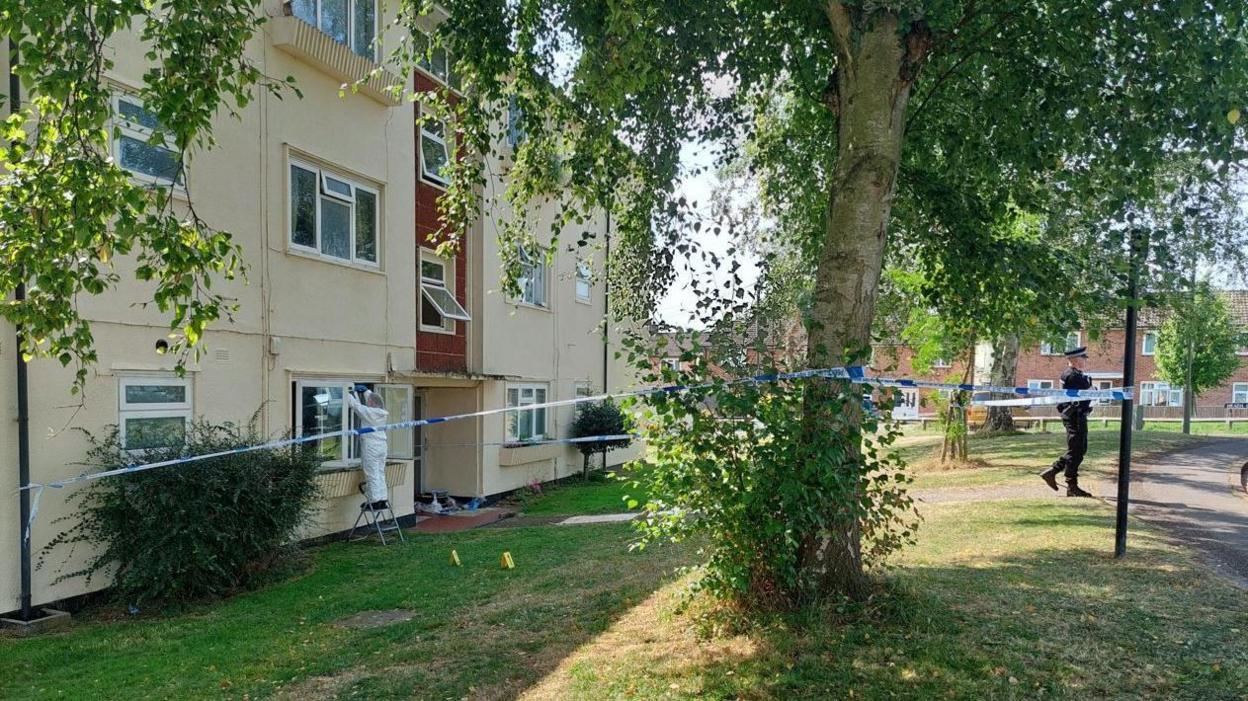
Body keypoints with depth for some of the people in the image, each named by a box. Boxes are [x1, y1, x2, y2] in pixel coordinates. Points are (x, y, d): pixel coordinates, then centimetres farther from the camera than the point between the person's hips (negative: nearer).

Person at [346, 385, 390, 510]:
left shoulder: (368, 412, -14)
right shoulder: (382, 412, 6)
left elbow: (355, 404, -4)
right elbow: (374, 398, 22)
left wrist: (347, 394, 11)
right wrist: (365, 390, 31)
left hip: (370, 446, -7)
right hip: (382, 446, 7)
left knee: (372, 475, -3)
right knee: (380, 474, 12)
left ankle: (375, 501, -2)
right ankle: (383, 500, 14)